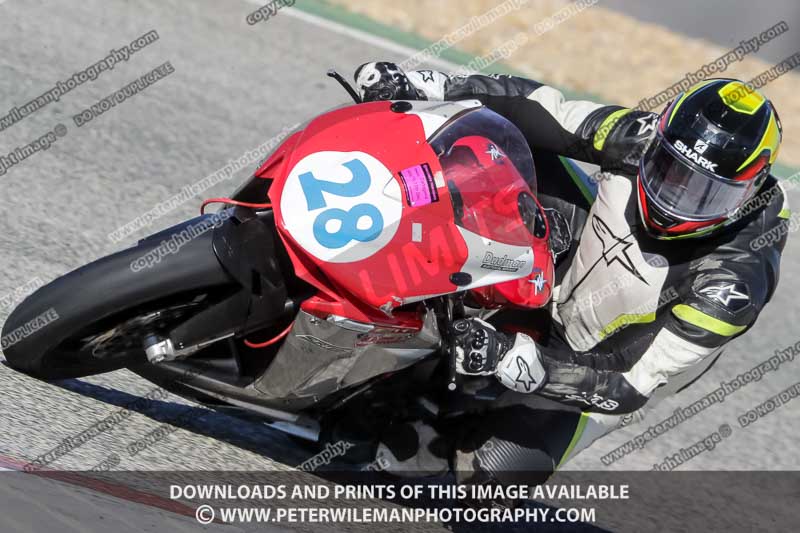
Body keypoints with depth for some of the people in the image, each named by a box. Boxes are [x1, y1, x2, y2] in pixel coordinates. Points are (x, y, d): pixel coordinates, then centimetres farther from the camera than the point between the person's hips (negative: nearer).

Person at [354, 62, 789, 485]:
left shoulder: (733, 284, -37)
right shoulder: (644, 141, -26)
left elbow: (631, 389, -35)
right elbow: (542, 108, -16)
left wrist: (509, 359, -46)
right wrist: (421, 88, -27)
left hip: (603, 361, -4)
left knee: (497, 466, -19)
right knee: (513, 129, -13)